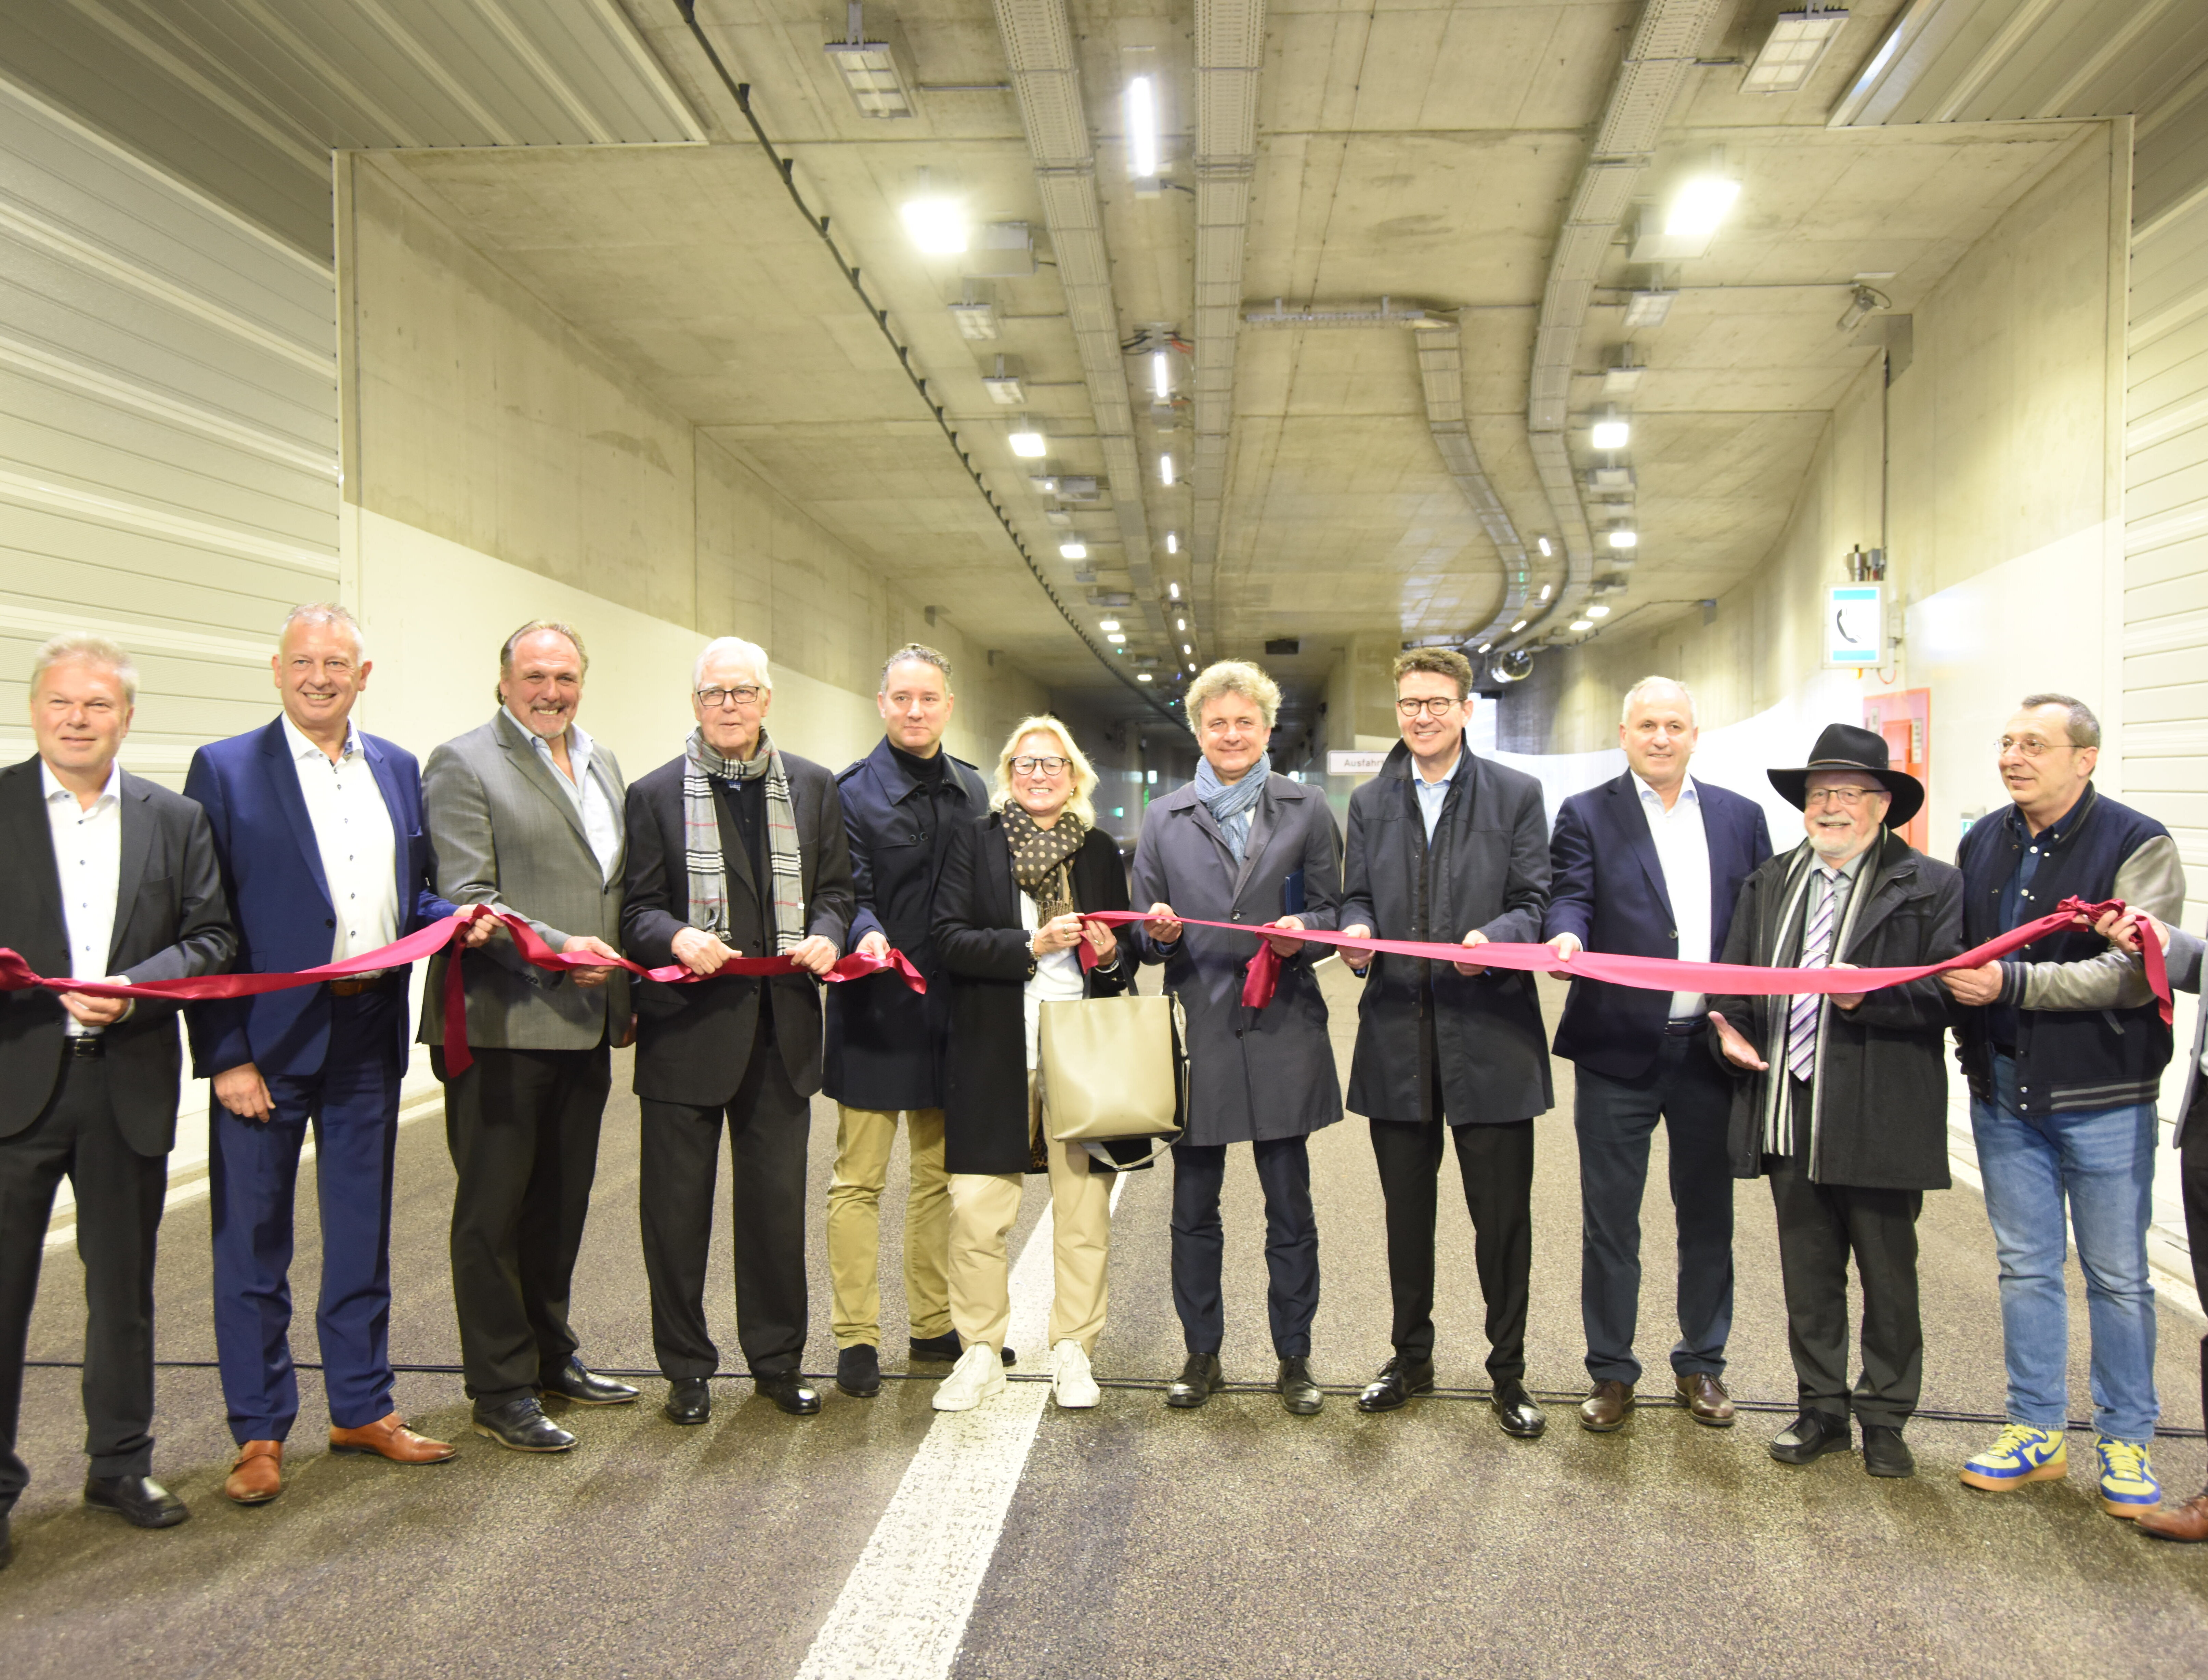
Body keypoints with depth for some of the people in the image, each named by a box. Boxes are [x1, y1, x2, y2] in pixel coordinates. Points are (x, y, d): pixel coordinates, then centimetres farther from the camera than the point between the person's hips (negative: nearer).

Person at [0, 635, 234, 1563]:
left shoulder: (176, 818, 6)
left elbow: (212, 938, 3)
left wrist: (135, 988, -13)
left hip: (129, 1084, 2)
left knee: (124, 1285, 13)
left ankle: (120, 1464, 28)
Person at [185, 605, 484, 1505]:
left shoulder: (398, 769, 9)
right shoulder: (225, 770, -4)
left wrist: (459, 916, -8)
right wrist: (225, 1054, -13)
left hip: (369, 1034, 4)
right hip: (267, 1036, -4)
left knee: (363, 1229, 14)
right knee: (253, 1238, 6)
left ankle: (363, 1407, 28)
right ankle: (260, 1432, 21)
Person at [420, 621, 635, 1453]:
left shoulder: (602, 765, 16)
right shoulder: (463, 763, -6)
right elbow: (465, 898, -14)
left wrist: (624, 994, 14)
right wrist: (555, 949, -26)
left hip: (584, 1025, 7)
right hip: (501, 1026, -7)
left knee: (562, 1202, 18)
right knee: (494, 1212, 4)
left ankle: (552, 1356, 33)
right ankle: (501, 1390, 15)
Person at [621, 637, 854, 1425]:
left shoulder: (813, 786, 10)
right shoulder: (655, 794, 2)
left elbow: (836, 887, 12)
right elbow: (637, 908, 0)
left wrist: (827, 934, -8)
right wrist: (678, 937, -20)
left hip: (782, 1026, 2)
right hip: (688, 1026, -2)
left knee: (779, 1202, 10)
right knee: (677, 1205, 7)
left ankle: (778, 1359, 26)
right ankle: (687, 1367, 23)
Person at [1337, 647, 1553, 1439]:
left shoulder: (1516, 795, 2)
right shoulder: (1370, 801, 12)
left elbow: (1534, 902, -2)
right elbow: (1358, 896, 13)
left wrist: (1492, 939, -22)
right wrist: (1357, 929, -9)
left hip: (1489, 1033, -3)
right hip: (1398, 1037, 3)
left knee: (1502, 1214, 4)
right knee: (1406, 1210, 14)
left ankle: (1508, 1373, 20)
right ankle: (1412, 1357, 30)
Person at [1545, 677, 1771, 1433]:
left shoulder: (1741, 817, 10)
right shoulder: (1585, 815, 3)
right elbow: (1569, 897, -9)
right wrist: (1565, 937, -32)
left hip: (1711, 1049, 3)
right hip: (1618, 1050, -2)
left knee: (1708, 1217, 13)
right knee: (1609, 1220, 6)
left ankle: (1702, 1365, 30)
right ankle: (1611, 1372, 20)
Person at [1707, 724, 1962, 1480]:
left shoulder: (1930, 886, -2)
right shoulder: (1771, 883, 13)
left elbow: (1950, 991, -10)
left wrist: (1869, 994, -24)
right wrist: (1728, 1029, -4)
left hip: (1880, 1121, -4)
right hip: (1789, 1112, 4)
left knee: (1888, 1277, 9)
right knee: (1807, 1274, 14)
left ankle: (1884, 1418, 25)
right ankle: (1822, 1409, 28)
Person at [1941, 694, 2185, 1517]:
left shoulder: (2138, 845, -10)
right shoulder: (1982, 841, 7)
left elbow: (2133, 973, -20)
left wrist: (2009, 983, -25)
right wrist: (1956, 983, -4)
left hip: (2103, 1096, -5)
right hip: (2003, 1092, 5)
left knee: (2117, 1276, 8)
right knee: (2025, 1267, 12)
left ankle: (2126, 1442, 23)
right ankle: (2036, 1432, 24)